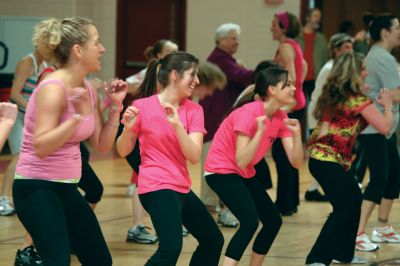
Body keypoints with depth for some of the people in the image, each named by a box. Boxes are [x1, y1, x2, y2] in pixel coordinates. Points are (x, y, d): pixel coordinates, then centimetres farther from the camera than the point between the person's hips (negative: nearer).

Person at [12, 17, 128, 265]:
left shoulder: (88, 89, 6)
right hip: (37, 188, -9)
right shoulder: (53, 89, -20)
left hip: (67, 188, 9)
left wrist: (116, 106, 0)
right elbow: (40, 147, -27)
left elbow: (102, 145, 10)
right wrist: (77, 116, -33)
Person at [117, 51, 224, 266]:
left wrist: (177, 124, -24)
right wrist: (128, 128, -22)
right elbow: (123, 151, -1)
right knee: (171, 248, -28)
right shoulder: (143, 107, -10)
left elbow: (194, 156, -10)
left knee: (213, 240, 21)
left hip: (182, 188, 7)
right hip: (156, 186, -7)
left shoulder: (193, 110, 2)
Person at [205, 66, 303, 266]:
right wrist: (260, 131, -37)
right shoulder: (249, 113, -24)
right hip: (221, 170, -9)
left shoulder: (280, 117, -1)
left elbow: (296, 162, -7)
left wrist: (296, 133, -22)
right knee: (250, 221, -24)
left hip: (244, 174, 9)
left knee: (273, 220, 7)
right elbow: (241, 161, -29)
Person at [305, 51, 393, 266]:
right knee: (344, 209, -11)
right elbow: (385, 127, -12)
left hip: (320, 157, 9)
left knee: (354, 200, 21)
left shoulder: (333, 96, 13)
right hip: (330, 161, -9)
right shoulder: (358, 100, -11)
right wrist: (388, 106, 7)